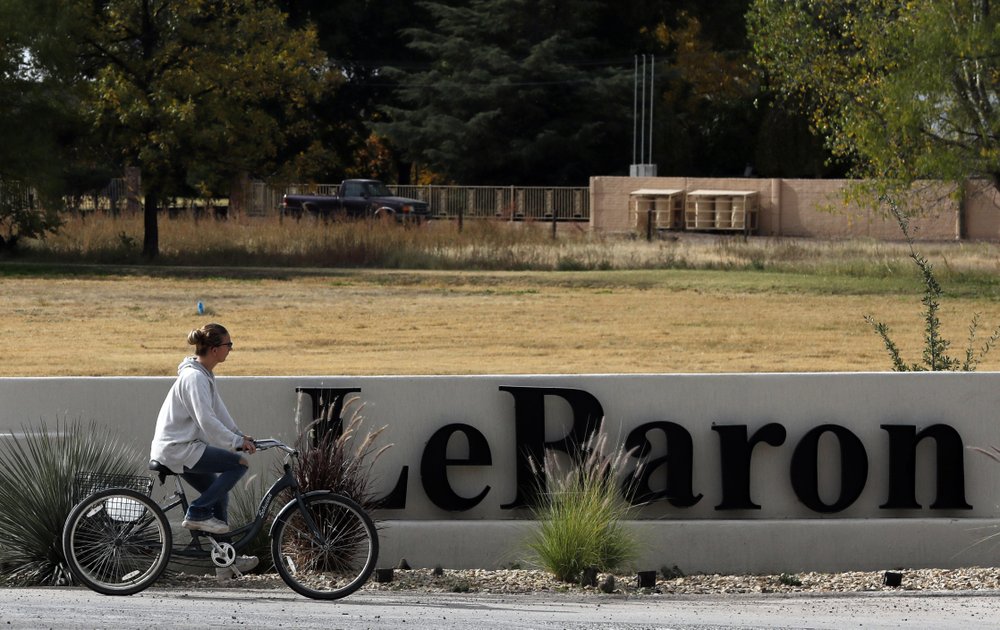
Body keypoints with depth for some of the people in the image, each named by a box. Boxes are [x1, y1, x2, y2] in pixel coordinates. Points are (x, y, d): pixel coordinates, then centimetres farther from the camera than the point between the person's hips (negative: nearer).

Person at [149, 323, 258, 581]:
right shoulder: (194, 378, -19)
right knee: (239, 463, -15)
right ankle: (198, 513, -10)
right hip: (177, 449, -11)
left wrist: (240, 435, 12)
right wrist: (237, 442, -22)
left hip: (179, 447, 11)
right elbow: (207, 421, -25)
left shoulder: (205, 375, 13)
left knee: (219, 494, 15)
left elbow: (218, 411, 20)